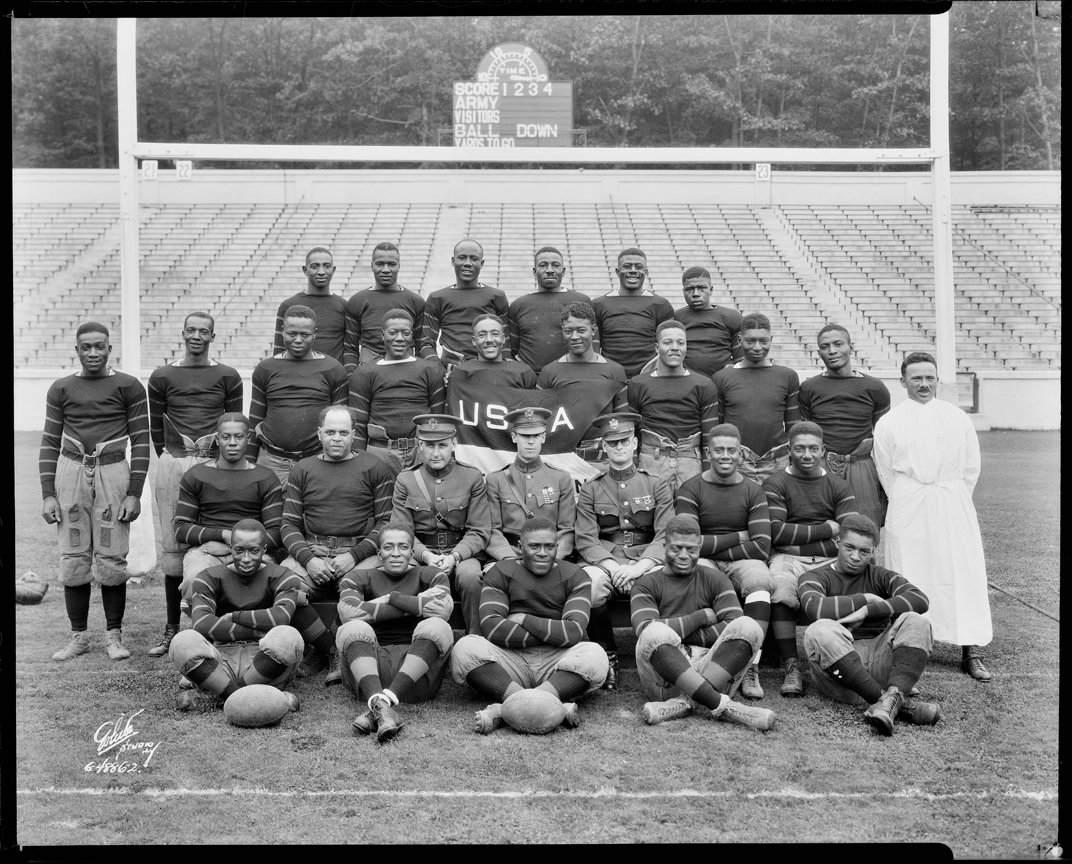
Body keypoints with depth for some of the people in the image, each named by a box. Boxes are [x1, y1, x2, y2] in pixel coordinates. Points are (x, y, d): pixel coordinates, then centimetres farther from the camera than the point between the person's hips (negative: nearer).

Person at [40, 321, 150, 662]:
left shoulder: (128, 387, 3)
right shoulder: (61, 388, 10)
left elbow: (141, 441, 2)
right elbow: (50, 442, 11)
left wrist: (134, 493, -5)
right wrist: (47, 494, 2)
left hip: (112, 473, -2)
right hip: (70, 472, 2)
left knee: (111, 559, -2)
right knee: (73, 559, 3)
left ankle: (114, 634, 11)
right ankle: (78, 635, 13)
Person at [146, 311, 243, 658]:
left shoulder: (228, 377, 8)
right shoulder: (162, 377, 10)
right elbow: (156, 427, 13)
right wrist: (172, 461, 10)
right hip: (172, 466, 1)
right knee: (173, 549, 2)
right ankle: (172, 628, 9)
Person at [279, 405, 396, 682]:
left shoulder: (375, 469, 9)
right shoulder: (302, 470, 17)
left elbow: (388, 523, 2)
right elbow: (289, 525, 11)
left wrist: (354, 555, -11)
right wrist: (307, 558, -8)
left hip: (359, 551, -2)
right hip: (310, 551, 2)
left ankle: (321, 651, -10)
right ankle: (334, 652, -11)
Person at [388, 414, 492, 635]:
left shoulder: (472, 477, 2)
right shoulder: (405, 480, 7)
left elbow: (479, 531, -1)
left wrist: (455, 556, -18)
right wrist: (425, 555, -17)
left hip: (462, 553, -1)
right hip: (421, 554, 1)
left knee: (470, 575, -34)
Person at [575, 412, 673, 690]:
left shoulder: (657, 486, 12)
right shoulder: (590, 490, 13)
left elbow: (665, 537, 1)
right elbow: (586, 541, 2)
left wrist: (639, 567, -17)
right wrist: (613, 567, -16)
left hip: (647, 562, 0)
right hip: (605, 562, 0)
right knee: (589, 585, -35)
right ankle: (608, 655, -12)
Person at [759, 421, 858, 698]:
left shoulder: (839, 486, 17)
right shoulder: (775, 484, 9)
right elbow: (775, 532, -6)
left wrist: (799, 536, -10)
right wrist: (827, 530, -1)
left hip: (829, 561, 2)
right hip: (787, 560, -2)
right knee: (780, 594, -34)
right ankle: (792, 668, -24)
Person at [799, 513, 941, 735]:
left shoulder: (880, 577, 19)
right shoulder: (815, 577, 12)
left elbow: (920, 600, -3)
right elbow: (816, 609, -14)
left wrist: (867, 611, -13)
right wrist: (865, 599, -4)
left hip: (879, 657, 2)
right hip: (836, 664, -2)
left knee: (916, 622, -19)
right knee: (819, 631, -33)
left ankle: (893, 697, -42)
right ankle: (898, 703, -37)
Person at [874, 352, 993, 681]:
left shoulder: (958, 419, 8)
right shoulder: (888, 423, 4)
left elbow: (971, 468, 11)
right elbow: (886, 473, 7)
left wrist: (953, 502, 6)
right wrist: (907, 506, 6)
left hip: (954, 508, 2)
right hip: (907, 513, -1)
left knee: (965, 577, -2)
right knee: (910, 580, -1)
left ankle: (971, 652, 4)